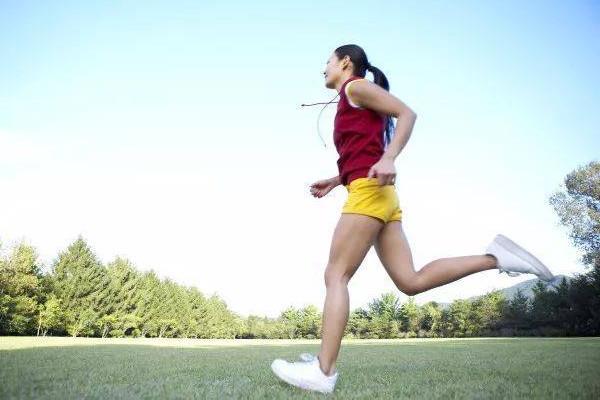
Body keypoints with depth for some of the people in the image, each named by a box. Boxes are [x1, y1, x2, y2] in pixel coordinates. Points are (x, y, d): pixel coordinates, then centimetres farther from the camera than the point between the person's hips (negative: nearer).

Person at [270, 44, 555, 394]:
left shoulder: (356, 86, 4)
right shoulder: (352, 107, 29)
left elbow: (407, 113, -9)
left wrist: (388, 158, -23)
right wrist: (333, 182, 22)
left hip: (370, 191, -9)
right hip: (379, 197, 9)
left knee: (336, 275, -11)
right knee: (411, 281, 1)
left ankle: (323, 371, -13)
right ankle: (495, 257, -2)